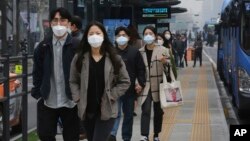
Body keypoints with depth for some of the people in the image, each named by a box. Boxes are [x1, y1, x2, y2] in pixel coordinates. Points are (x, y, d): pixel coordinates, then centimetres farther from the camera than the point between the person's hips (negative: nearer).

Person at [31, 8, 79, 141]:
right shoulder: (43, 47, 4)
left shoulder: (77, 46, -6)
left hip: (70, 101, -2)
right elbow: (37, 73, 8)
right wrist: (38, 94, 2)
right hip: (47, 102, 3)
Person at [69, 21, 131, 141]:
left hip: (107, 110, -3)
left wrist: (111, 96, -7)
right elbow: (73, 81, 6)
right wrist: (78, 98, -6)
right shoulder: (79, 58, 3)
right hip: (87, 110, 3)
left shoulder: (114, 58, -2)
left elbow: (125, 82, 1)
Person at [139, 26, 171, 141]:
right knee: (145, 110, -11)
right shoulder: (140, 52, 5)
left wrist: (165, 61, -19)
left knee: (158, 111, 10)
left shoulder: (163, 50, -1)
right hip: (145, 85, 0)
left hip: (158, 85, 0)